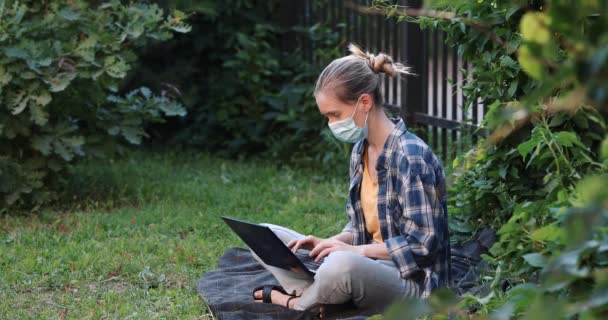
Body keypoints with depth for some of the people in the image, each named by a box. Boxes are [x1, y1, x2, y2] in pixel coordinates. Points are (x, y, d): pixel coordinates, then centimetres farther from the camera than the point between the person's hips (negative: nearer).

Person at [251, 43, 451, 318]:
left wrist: (354, 250, -20)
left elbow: (422, 244, -20)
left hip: (411, 281, -8)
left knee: (343, 264, -40)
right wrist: (330, 243, -3)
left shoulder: (412, 157, -19)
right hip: (368, 267, 9)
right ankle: (314, 295, -17)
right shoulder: (360, 150, 7)